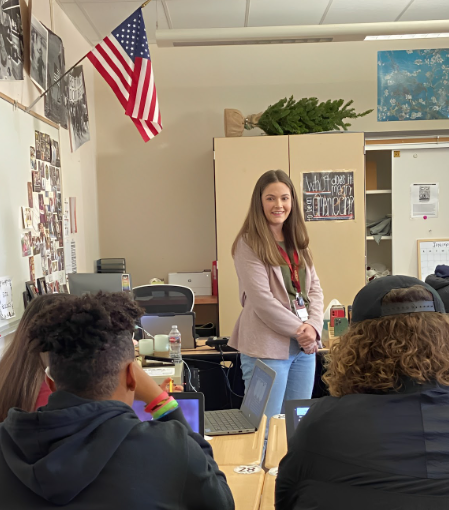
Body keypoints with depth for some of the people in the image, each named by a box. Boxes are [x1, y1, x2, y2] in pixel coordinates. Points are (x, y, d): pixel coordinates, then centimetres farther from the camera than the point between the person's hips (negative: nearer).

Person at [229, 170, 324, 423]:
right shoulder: (248, 244, -9)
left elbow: (315, 288, 9)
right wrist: (298, 329, -13)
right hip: (268, 347, -7)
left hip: (304, 346, 7)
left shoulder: (298, 241, 13)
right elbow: (261, 299, -15)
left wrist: (313, 326, -7)